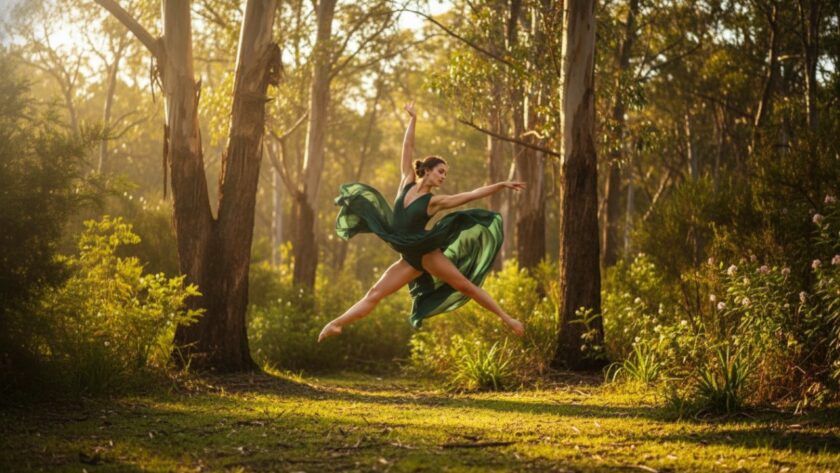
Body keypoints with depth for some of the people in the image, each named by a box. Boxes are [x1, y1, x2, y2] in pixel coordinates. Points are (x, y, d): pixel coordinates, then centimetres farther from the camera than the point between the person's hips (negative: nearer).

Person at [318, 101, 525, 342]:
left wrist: (501, 184, -5)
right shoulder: (407, 182, 6)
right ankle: (336, 324, -4)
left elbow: (473, 194, -2)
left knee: (466, 285, -4)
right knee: (374, 294, 0)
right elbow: (407, 148, 7)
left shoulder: (435, 201, -3)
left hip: (427, 252, -4)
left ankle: (507, 319, 2)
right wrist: (412, 119, 7)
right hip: (410, 258, 4)